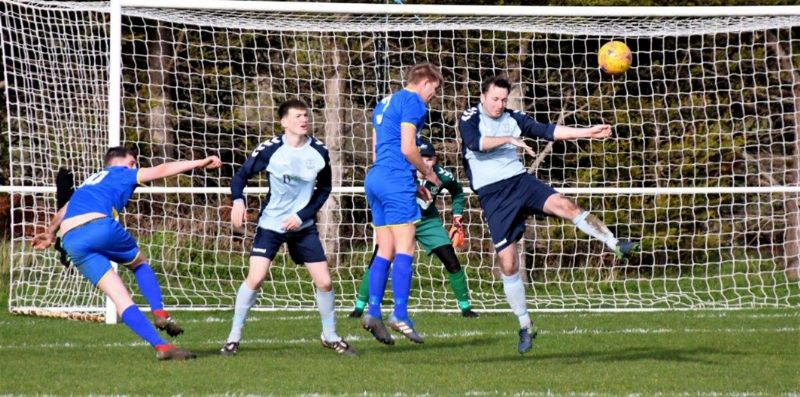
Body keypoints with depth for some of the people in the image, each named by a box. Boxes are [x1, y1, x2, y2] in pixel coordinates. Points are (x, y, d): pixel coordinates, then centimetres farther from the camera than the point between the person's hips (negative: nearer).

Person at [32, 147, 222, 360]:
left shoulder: (88, 183, 36)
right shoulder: (120, 174, 19)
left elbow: (63, 212, 45)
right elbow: (162, 170, 12)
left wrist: (50, 233, 58)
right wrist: (200, 163, 12)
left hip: (70, 240, 5)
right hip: (100, 225, -5)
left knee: (120, 298, 2)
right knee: (140, 264, 25)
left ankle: (160, 345, -8)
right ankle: (159, 313, 6)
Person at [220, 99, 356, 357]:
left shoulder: (318, 152, -5)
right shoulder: (270, 150, -13)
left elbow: (324, 189, 6)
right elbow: (241, 175, -5)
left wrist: (302, 216, -6)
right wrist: (238, 201, -25)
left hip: (303, 226, 3)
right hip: (271, 225, -3)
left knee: (324, 281, 0)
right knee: (255, 278, -16)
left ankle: (330, 336, 21)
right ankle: (234, 337, -4)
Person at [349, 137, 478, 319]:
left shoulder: (443, 176, -19)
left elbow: (457, 193, 3)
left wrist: (457, 222, 1)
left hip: (428, 221, 2)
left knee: (451, 262, -7)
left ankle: (465, 305, 11)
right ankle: (360, 305, 0)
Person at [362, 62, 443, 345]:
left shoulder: (385, 104, 23)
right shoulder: (413, 102, -5)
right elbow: (408, 148, -14)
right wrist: (429, 173, 2)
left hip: (375, 178, 9)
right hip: (397, 180, -9)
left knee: (385, 252, 7)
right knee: (405, 250, -10)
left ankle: (373, 312, -2)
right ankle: (400, 315, -17)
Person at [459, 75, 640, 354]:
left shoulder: (512, 118, 11)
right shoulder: (470, 119, -3)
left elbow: (547, 131, 11)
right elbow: (475, 142, -23)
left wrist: (587, 132, 5)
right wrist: (508, 139, -31)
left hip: (520, 181, 3)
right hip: (492, 195, -3)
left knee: (564, 205, -27)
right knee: (508, 265, -4)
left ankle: (616, 245, -29)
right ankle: (525, 327, 7)